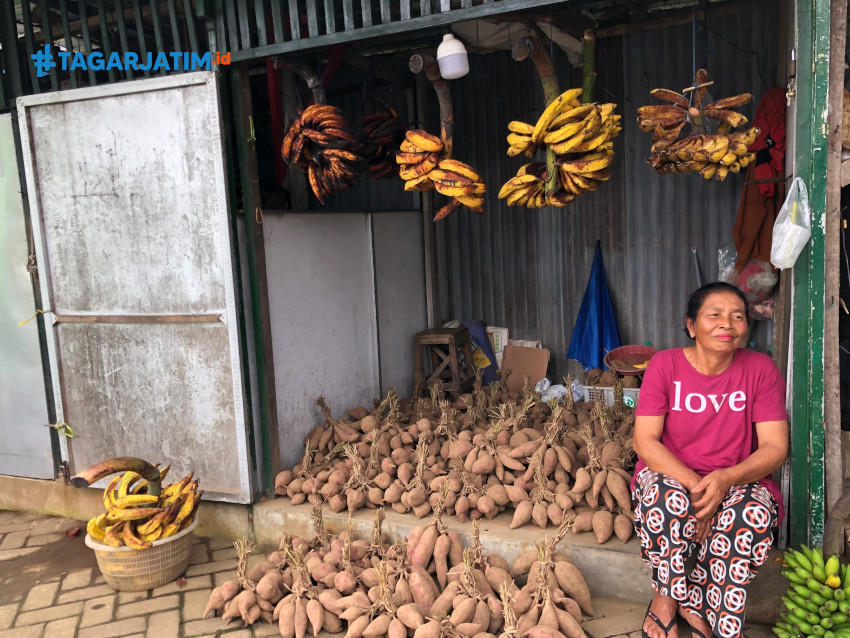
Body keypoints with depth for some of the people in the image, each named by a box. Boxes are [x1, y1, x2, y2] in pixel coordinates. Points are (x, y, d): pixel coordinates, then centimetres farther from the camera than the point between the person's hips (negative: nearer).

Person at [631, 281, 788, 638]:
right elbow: (645, 441, -11)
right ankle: (666, 594, -7)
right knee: (665, 498, -35)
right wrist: (694, 484, -27)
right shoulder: (665, 364, -7)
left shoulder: (760, 369, -4)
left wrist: (726, 479, -28)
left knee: (753, 515, -33)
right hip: (671, 475, -1)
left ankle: (694, 599, -9)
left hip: (737, 482, 1)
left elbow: (775, 447, -8)